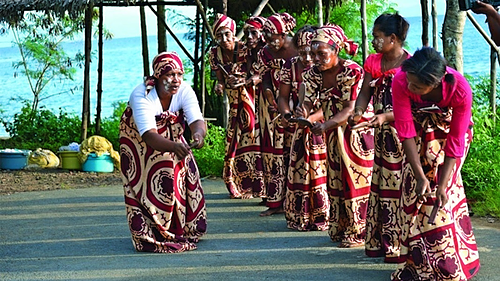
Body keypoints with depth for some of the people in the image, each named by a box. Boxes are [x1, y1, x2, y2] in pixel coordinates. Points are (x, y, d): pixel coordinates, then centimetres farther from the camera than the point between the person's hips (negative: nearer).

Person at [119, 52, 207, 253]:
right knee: (150, 184, -14)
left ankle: (181, 229, 20)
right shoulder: (141, 95, -34)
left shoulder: (184, 91, -22)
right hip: (139, 143, -4)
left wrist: (198, 134, -59)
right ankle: (150, 237, -3)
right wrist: (174, 147, -61)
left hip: (172, 137, 4)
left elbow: (196, 120, -34)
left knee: (184, 175, 0)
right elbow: (149, 137, -43)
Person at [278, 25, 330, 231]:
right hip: (298, 129, 3)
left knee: (321, 171, -6)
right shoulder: (291, 66, -2)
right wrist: (286, 114, -16)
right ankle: (299, 217, 15)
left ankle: (322, 217, 5)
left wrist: (311, 118, -30)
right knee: (298, 170, 4)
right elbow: (283, 96, 4)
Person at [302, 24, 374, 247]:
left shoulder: (352, 72, -21)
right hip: (333, 134, 7)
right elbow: (307, 102, -7)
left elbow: (352, 108, -26)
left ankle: (358, 233, 3)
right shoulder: (314, 73, -1)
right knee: (335, 179, 10)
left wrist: (326, 125, -39)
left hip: (356, 132, -7)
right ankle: (339, 229, 21)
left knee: (356, 180, -5)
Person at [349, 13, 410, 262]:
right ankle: (379, 242, 22)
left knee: (400, 186, -5)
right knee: (380, 184, 12)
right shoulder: (373, 62, 7)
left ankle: (400, 246, 3)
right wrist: (358, 112, -14)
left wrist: (385, 116, -28)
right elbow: (365, 92, 5)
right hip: (381, 132, 7)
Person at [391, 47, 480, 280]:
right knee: (414, 191, -5)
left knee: (441, 195, -10)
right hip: (420, 134, 2)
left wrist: (443, 184, -30)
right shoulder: (401, 82, -33)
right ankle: (417, 262, 6)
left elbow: (456, 142, -27)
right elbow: (406, 131, -28)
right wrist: (419, 175, -31)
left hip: (449, 131, -2)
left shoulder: (461, 91, -36)